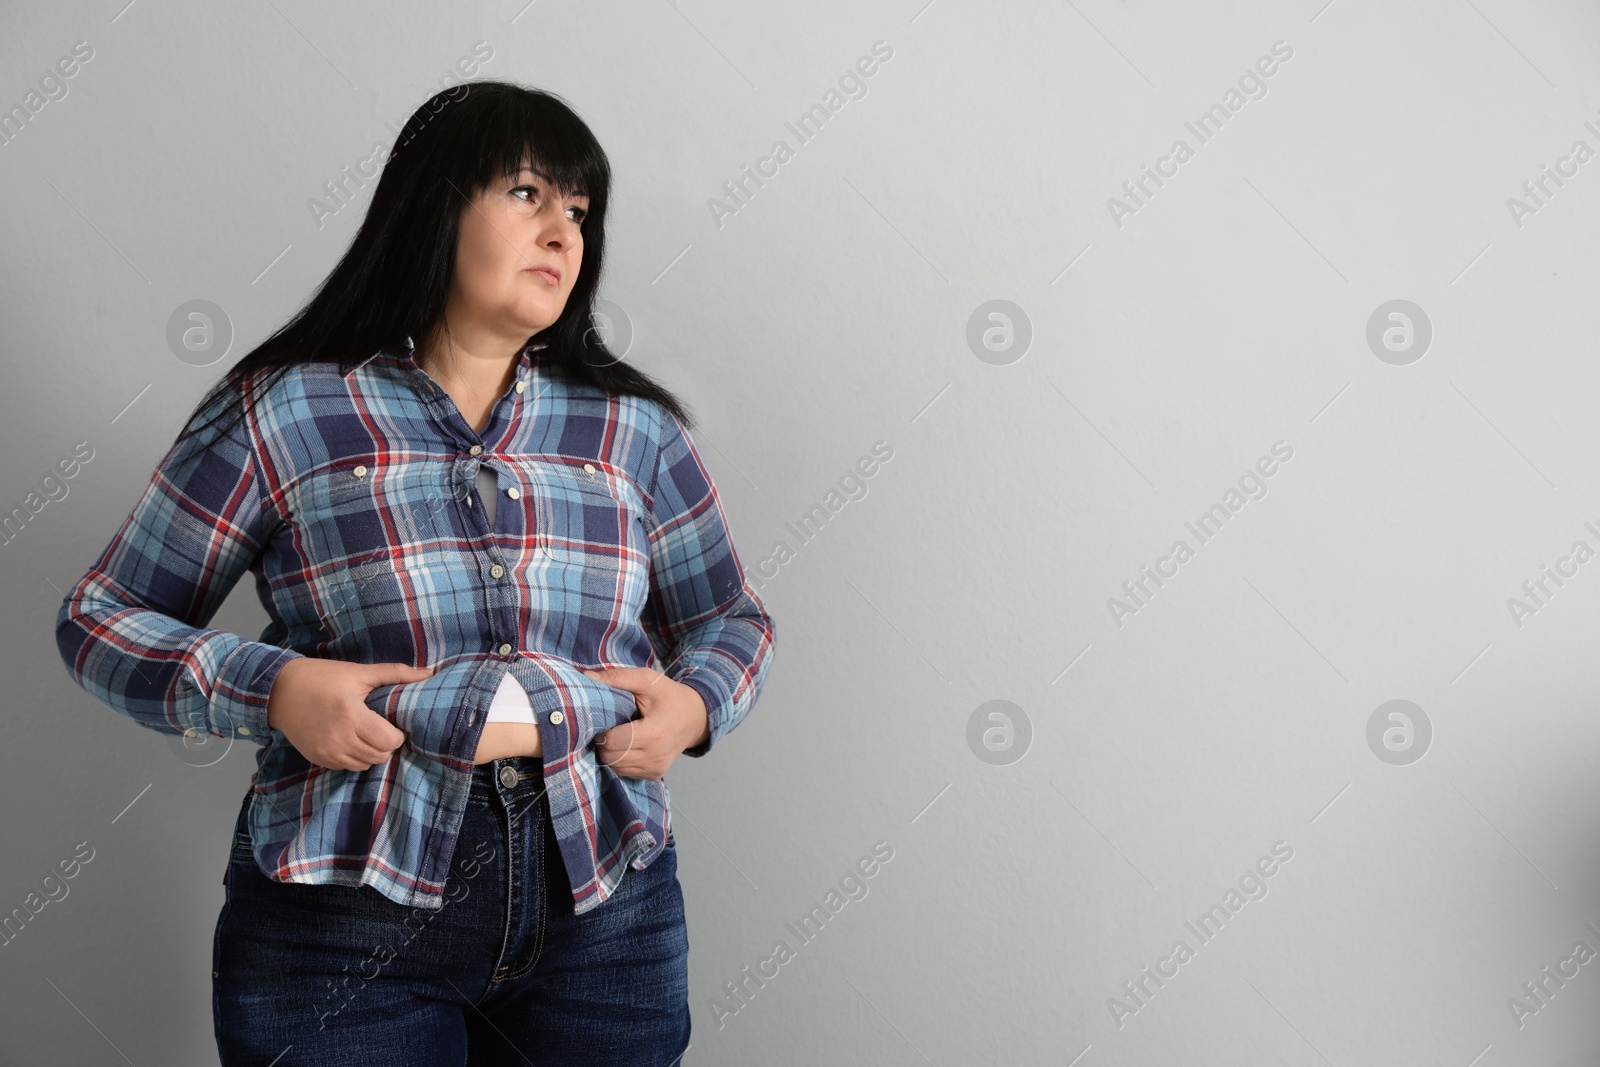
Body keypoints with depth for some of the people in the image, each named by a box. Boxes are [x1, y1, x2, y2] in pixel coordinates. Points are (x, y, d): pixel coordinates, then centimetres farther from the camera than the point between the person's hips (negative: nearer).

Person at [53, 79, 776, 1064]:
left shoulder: (635, 427, 8)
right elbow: (104, 620, 4)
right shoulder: (280, 412, 0)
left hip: (604, 908, 3)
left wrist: (695, 702, -4)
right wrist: (270, 687, -13)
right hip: (347, 907, -2)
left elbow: (735, 622, 18)